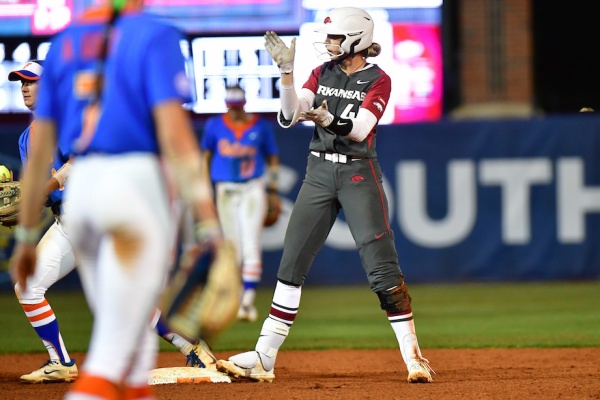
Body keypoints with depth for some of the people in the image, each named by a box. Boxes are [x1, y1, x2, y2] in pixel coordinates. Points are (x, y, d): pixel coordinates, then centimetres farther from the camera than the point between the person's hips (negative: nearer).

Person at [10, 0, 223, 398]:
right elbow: (174, 134, -14)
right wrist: (208, 222, -16)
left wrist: (26, 235, 19)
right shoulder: (154, 35, -3)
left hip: (78, 188, 6)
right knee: (114, 352, -7)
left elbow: (39, 148, 14)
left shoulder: (64, 42, 14)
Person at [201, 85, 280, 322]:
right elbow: (205, 156, 15)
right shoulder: (214, 125, 5)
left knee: (251, 247, -12)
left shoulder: (260, 126, 3)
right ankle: (235, 301, 16)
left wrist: (273, 191, 7)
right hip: (225, 191, 2)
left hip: (252, 190, -2)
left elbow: (272, 159, 11)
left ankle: (248, 300, -16)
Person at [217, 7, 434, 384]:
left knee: (381, 265, -10)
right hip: (319, 172, 5)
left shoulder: (378, 81, -4)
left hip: (359, 174, -5)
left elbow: (360, 129, -16)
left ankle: (413, 356, -6)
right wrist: (286, 71, -14)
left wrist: (328, 119, -34)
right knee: (292, 262, 2)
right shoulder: (322, 74, 9)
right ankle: (265, 356, 6)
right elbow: (290, 116, -2)